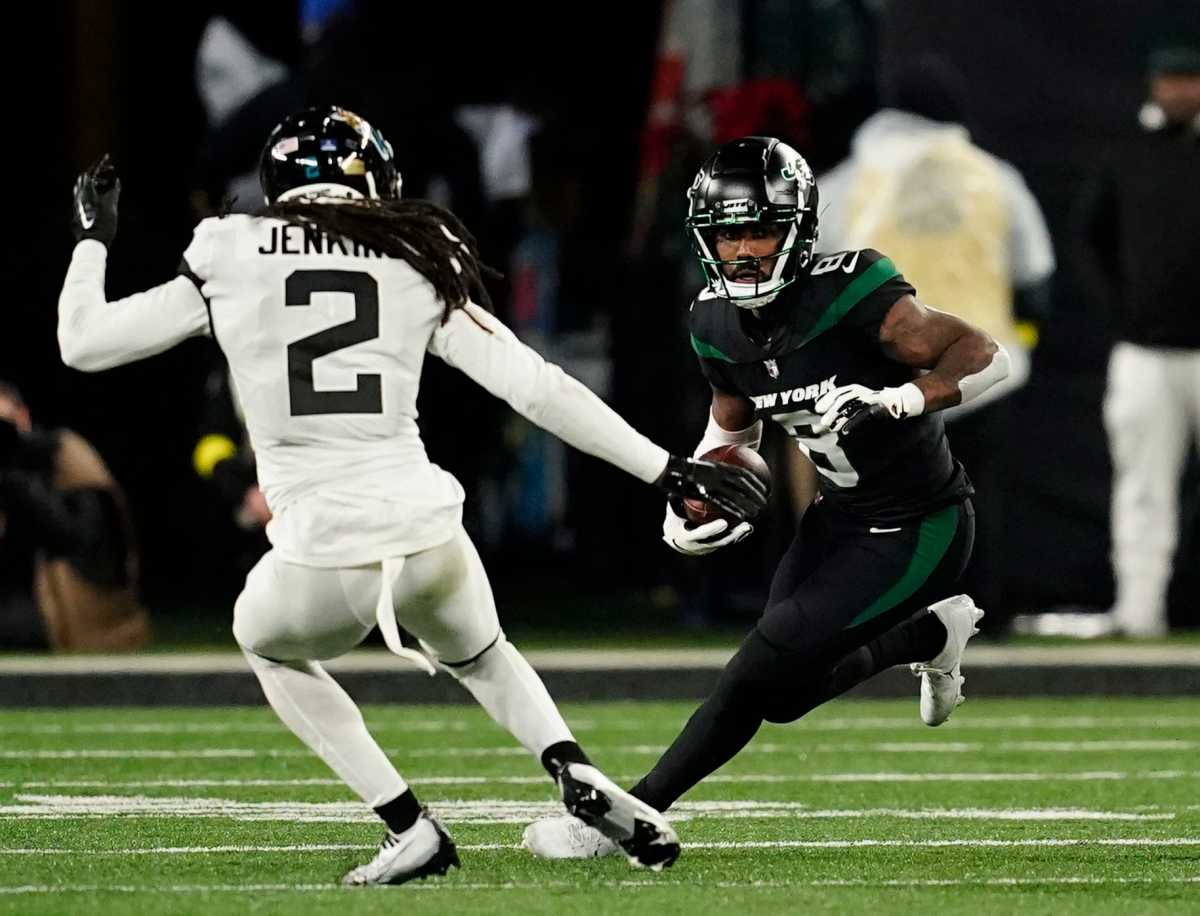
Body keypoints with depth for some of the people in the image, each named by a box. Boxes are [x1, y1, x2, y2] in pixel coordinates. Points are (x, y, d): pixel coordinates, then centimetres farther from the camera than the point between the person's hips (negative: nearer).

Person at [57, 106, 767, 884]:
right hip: (429, 535, 2)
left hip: (320, 555, -2)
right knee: (478, 652, 36)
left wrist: (94, 238, 29)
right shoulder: (416, 270, 10)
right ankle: (577, 775, 6)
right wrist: (669, 471, 7)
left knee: (270, 644, 34)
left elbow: (83, 344, 11)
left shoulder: (227, 261, 6)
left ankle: (409, 829, 17)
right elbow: (540, 389, 4)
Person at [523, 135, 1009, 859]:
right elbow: (733, 427, 14)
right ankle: (933, 632, 35)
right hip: (842, 517, 8)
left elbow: (986, 358, -25)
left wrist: (898, 401, -40)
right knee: (783, 695, 14)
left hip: (918, 532, -8)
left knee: (767, 670, -15)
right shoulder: (720, 326, -5)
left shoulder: (850, 298, -26)